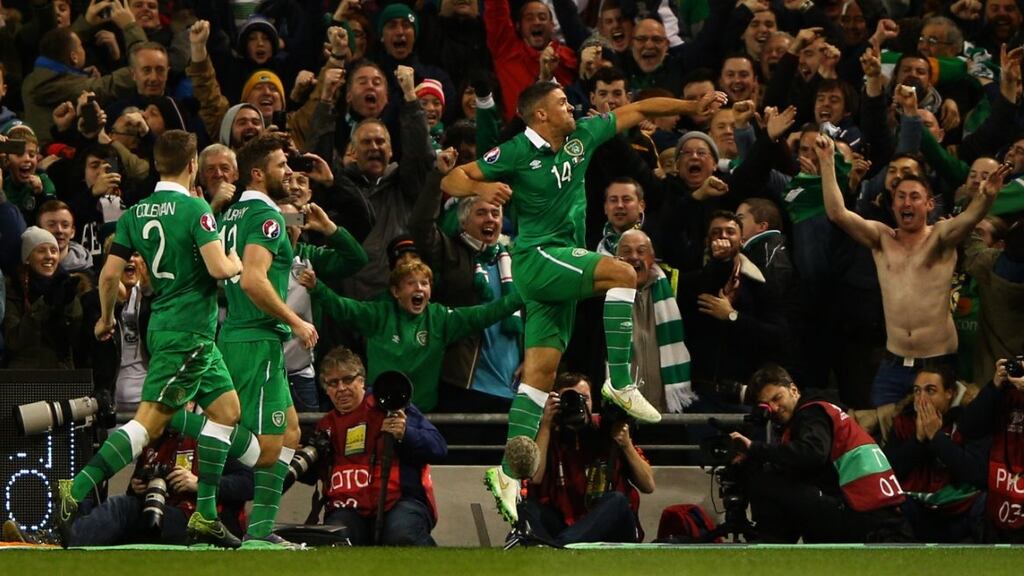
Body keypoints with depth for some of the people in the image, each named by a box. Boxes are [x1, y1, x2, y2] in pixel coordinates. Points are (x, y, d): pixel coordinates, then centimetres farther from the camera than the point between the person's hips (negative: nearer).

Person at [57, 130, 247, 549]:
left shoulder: (136, 213, 8)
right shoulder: (194, 209, -13)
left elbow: (110, 273, 7)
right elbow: (218, 267, -21)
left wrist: (106, 318, 22)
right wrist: (237, 263, 1)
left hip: (164, 325, 8)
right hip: (189, 331, -8)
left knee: (227, 408, 15)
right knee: (149, 421, -12)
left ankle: (205, 515, 13)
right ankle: (77, 491, -20)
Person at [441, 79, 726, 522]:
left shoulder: (581, 136, 9)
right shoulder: (516, 153, -8)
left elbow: (636, 111, 18)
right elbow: (451, 180, -8)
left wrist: (693, 106, 14)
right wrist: (481, 188, -29)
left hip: (563, 264, 7)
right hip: (537, 257, -7)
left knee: (541, 372, 0)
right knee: (622, 273, -24)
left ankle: (509, 471, -4)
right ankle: (620, 381, -23)